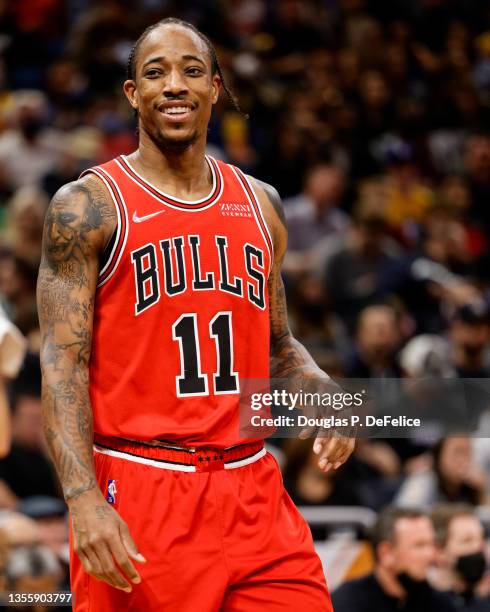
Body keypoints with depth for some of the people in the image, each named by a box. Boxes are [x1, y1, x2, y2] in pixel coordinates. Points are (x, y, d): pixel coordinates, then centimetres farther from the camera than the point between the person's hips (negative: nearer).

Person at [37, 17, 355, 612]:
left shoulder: (260, 205, 13)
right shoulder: (88, 206, -3)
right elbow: (63, 364, -10)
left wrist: (323, 393, -1)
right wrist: (84, 499, -23)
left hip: (253, 492, 5)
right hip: (137, 491, -5)